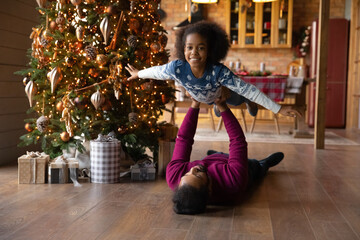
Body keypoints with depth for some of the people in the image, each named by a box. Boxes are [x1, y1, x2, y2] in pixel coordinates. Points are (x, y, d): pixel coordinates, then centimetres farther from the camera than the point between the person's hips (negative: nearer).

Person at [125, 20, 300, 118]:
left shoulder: (219, 71, -47)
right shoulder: (177, 68, -41)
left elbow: (247, 89, -45)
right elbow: (156, 71, -21)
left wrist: (278, 109, -46)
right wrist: (138, 74, -1)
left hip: (223, 93, -3)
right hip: (202, 98, 3)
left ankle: (250, 103, 64)